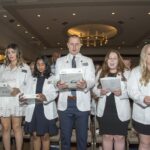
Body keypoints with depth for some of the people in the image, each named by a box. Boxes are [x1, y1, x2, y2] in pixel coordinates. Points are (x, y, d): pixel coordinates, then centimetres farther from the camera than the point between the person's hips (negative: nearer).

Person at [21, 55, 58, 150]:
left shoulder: (52, 78, 4)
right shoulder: (33, 79, 16)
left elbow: (54, 93, -10)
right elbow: (29, 92, 6)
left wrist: (45, 97, -28)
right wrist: (24, 98, -14)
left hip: (46, 110, -3)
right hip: (34, 109, 3)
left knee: (45, 135, 6)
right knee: (35, 135, 9)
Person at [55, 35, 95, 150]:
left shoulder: (88, 61, 10)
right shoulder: (60, 61, 13)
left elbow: (92, 80, -2)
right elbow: (56, 79, 3)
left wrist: (85, 84, -25)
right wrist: (58, 84, -21)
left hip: (82, 103, 0)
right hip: (65, 103, 1)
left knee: (82, 137, 8)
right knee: (65, 136, 10)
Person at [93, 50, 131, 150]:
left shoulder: (126, 73, 2)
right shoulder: (101, 73, 10)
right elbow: (95, 89, 8)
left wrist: (121, 93, -21)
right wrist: (100, 92, -13)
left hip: (120, 111, -2)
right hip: (105, 110, 2)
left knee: (119, 137, 7)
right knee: (107, 136, 12)